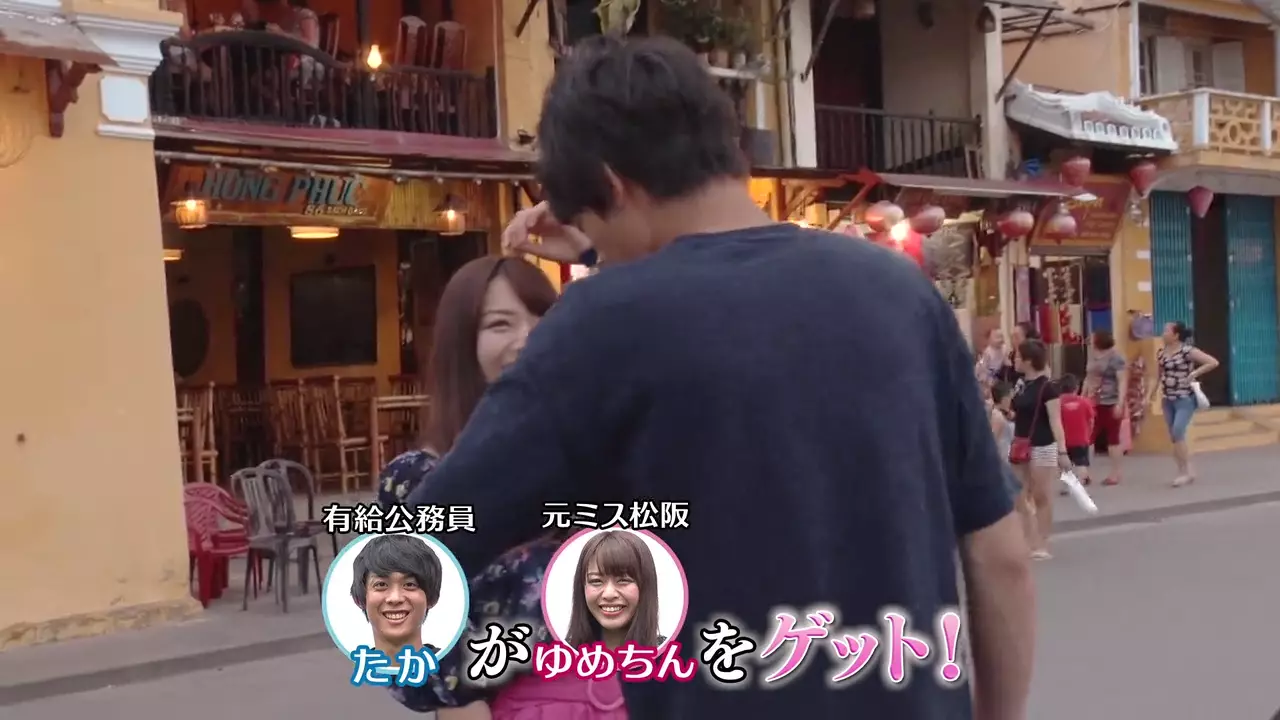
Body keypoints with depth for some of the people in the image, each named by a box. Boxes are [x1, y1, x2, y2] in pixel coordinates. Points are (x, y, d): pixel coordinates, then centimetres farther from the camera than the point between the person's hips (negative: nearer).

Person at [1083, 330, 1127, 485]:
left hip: (1111, 404, -7)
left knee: (1113, 439, 2)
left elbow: (1123, 381, -13)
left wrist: (1120, 403, -20)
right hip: (1094, 404, 7)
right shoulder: (1093, 358, 14)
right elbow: (1088, 379, 22)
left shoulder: (1116, 358, -8)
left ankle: (1115, 474, 9)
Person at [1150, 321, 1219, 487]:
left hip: (1185, 399, -7)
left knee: (1178, 433, -16)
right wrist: (1150, 396, 10)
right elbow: (1158, 377, 15)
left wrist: (1194, 373, -18)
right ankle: (1183, 472, 15)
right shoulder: (1161, 353, 6)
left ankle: (1187, 471, -5)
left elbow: (1213, 362, -15)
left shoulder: (1188, 351, -13)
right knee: (1174, 437, 7)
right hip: (1168, 400, 7)